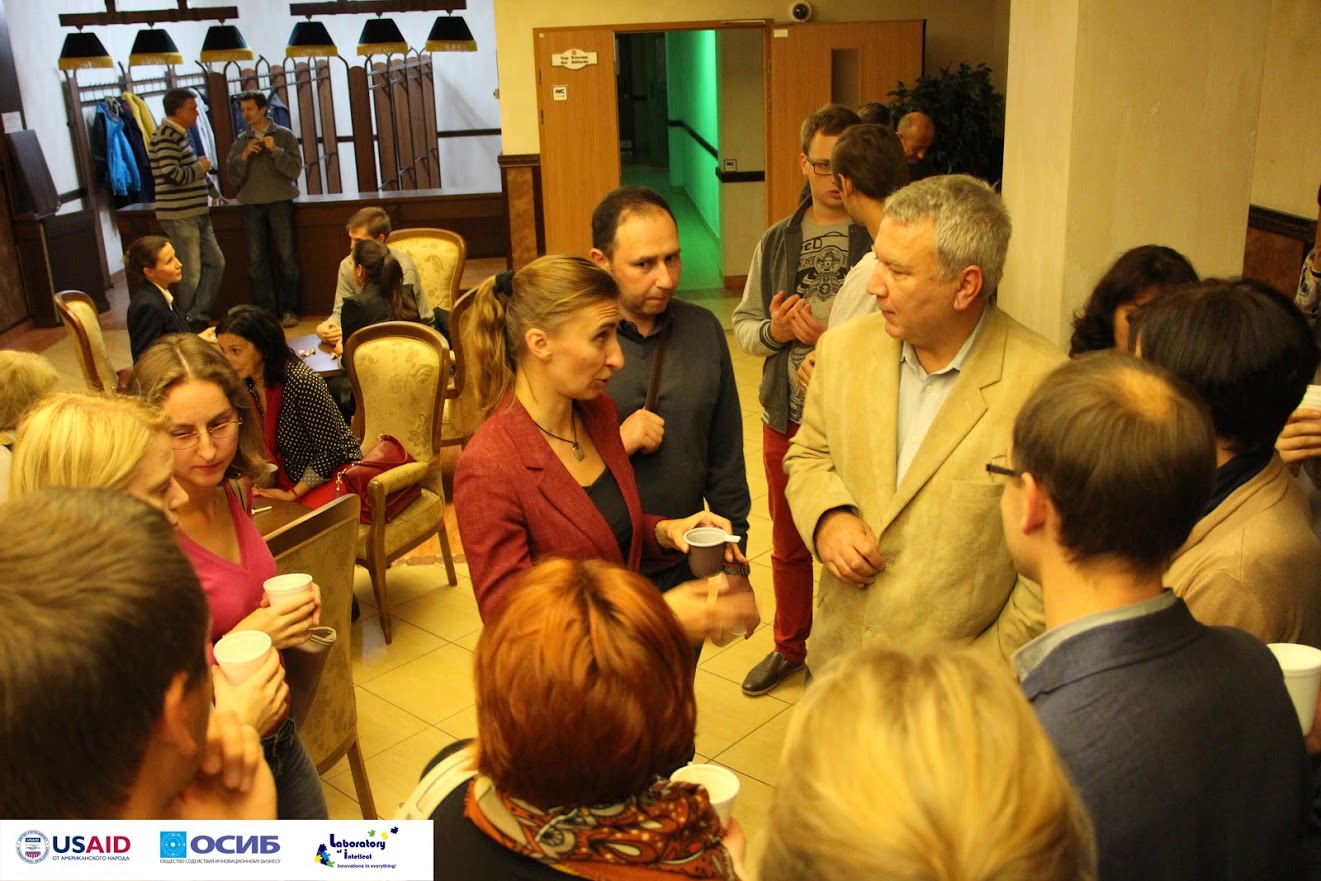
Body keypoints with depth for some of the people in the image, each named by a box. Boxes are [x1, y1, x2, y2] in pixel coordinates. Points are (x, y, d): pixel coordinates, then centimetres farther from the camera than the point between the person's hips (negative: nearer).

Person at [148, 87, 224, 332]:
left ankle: (198, 316, 13)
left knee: (215, 262, 9)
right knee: (191, 272, -3)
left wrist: (215, 194, 25)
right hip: (179, 216, -10)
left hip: (196, 214, 10)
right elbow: (172, 175, -24)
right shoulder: (165, 137, -14)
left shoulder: (179, 135, 17)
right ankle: (189, 322, 10)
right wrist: (201, 167, -10)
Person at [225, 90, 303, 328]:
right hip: (250, 204, 3)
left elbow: (295, 169, -4)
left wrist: (275, 150, -16)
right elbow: (232, 176, 7)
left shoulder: (284, 135, 5)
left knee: (286, 257, -3)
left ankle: (288, 309, 5)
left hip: (279, 202, -3)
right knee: (256, 260, 0)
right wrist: (245, 155, -7)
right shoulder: (241, 141, 14)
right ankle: (265, 311, 6)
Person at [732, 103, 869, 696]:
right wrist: (772, 330, -9)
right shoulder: (776, 241, 7)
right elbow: (742, 324, 12)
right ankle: (790, 646, 42)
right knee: (788, 546, 20)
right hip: (786, 419, 5)